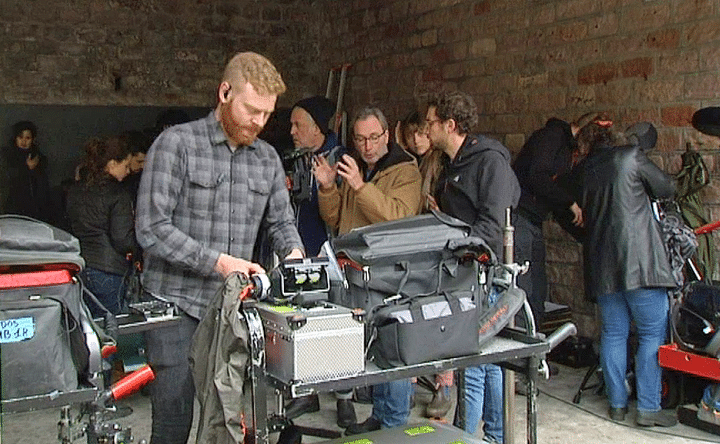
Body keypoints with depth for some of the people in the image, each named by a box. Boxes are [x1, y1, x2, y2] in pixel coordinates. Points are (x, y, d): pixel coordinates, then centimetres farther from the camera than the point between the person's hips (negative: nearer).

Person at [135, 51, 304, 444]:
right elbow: (152, 228, -14)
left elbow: (281, 222, 18)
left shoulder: (267, 158, 11)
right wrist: (219, 261, -20)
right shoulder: (177, 143, -7)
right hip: (177, 306, -4)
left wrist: (293, 253, -5)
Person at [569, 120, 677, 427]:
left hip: (601, 264, 5)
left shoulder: (580, 173, 11)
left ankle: (617, 404, 16)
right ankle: (648, 408, 2)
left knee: (613, 333, 11)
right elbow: (667, 189, 6)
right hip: (639, 258, -5)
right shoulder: (630, 156, -1)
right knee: (653, 333, 2)